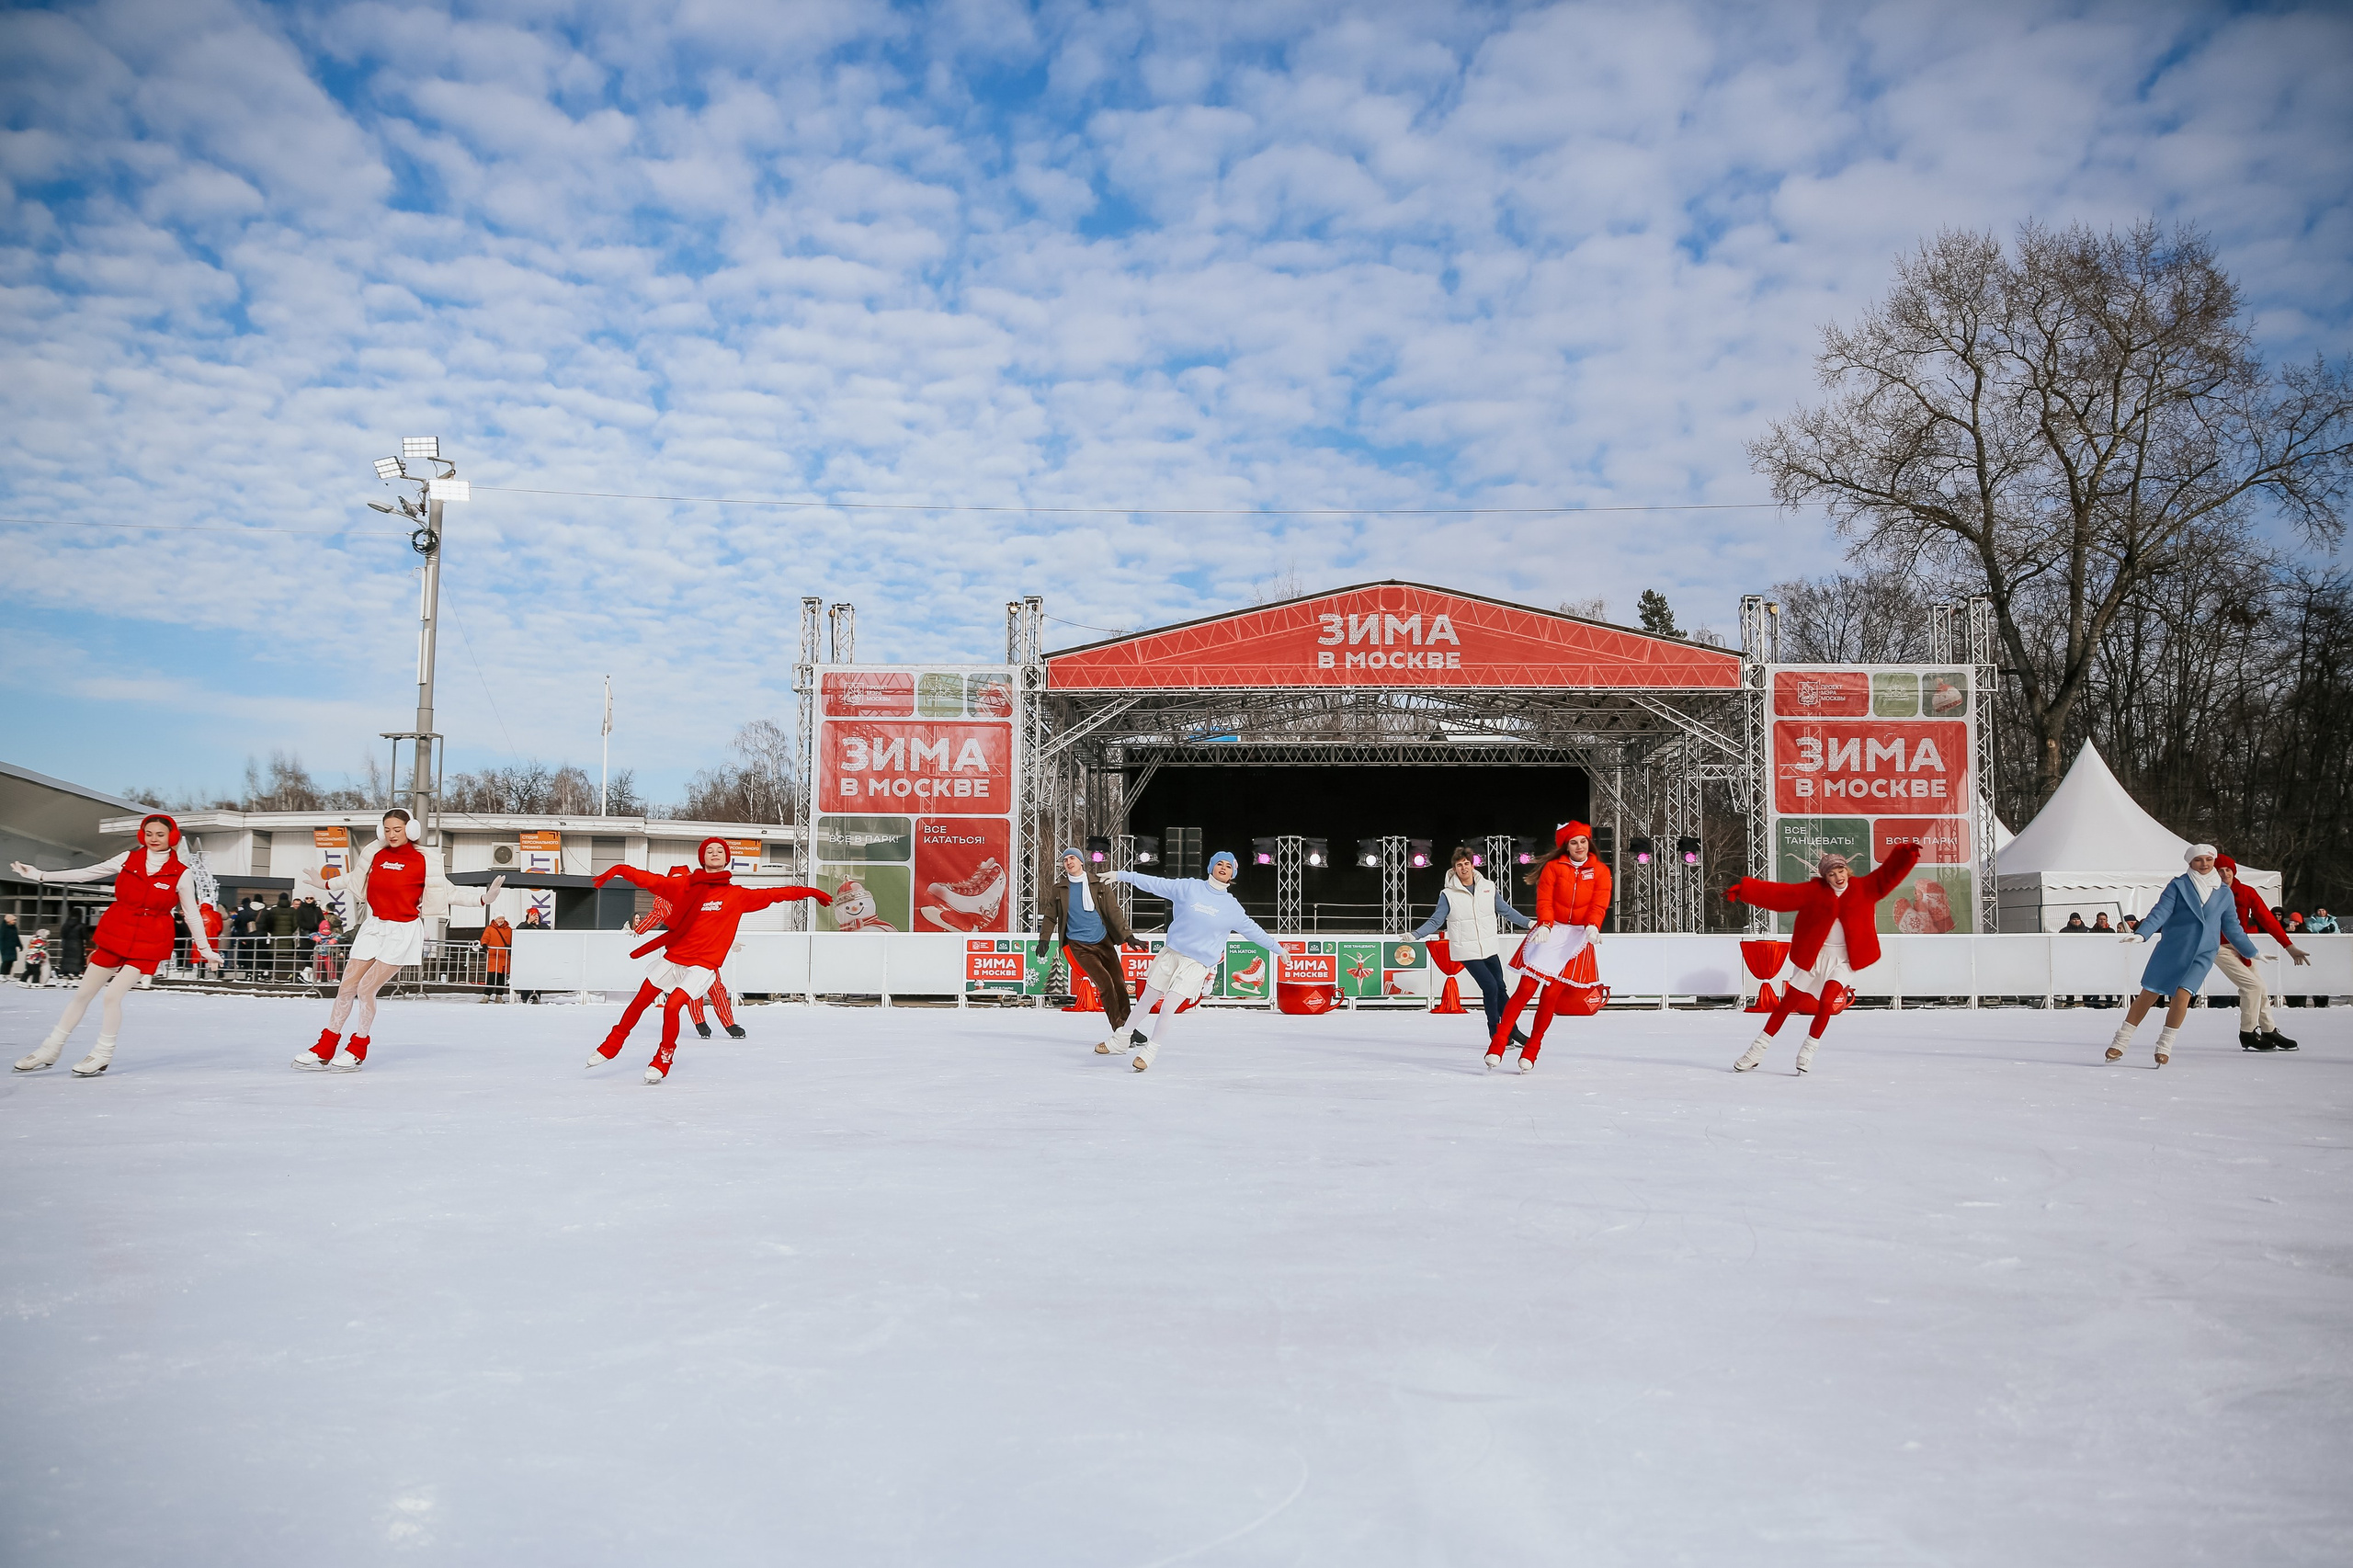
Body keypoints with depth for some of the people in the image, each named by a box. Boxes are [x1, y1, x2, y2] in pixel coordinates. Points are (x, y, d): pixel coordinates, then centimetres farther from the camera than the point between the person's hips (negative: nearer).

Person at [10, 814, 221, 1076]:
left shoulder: (181, 873, -7)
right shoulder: (129, 859, -1)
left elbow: (192, 913, -2)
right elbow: (86, 874, 3)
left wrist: (205, 948, -4)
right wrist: (40, 876, 1)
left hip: (150, 943, -4)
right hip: (116, 935, 4)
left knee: (112, 995, -14)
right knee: (83, 992, 10)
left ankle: (103, 1054, 5)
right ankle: (50, 1049, 23)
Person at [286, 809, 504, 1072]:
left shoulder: (423, 861, -9)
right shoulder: (374, 854, 3)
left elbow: (447, 892, -5)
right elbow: (354, 880, 22)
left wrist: (483, 896, -16)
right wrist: (324, 882, 25)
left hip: (403, 932, -5)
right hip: (374, 927, 5)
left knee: (366, 988, -8)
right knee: (346, 986, 5)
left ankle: (357, 1051, 10)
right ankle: (325, 1050, 17)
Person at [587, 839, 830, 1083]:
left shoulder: (737, 896, -1)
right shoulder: (684, 885, 1)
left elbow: (772, 895, -1)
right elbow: (651, 880, -5)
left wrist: (808, 892, -5)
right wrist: (621, 870, -19)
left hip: (704, 964, -2)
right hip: (673, 957, 3)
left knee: (672, 1007, -16)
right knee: (640, 1002, 10)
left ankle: (664, 1058, 7)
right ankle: (612, 1046, 32)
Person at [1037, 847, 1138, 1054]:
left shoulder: (1099, 884, 3)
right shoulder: (1058, 887, 3)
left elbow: (1113, 911, 2)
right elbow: (1050, 915, 10)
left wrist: (1127, 934, -4)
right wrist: (1044, 939, 2)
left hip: (1104, 942, 2)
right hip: (1079, 945, -2)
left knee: (1119, 983, 3)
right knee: (1105, 984, -15)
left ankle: (1127, 1028, 19)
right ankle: (1119, 1032, -10)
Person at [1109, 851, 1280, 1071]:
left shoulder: (1232, 907, 3)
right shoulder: (1189, 887, -2)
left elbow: (1252, 929, 14)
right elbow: (1156, 883, -3)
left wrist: (1276, 948, 21)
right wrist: (1122, 876, -6)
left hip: (1197, 964, -1)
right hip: (1170, 953, 1)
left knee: (1168, 1008, -11)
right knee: (1146, 1001, 11)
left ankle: (1150, 1052, 5)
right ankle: (1125, 1037, 33)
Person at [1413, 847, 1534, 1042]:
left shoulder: (1488, 888, 3)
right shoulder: (1448, 894, -6)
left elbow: (1506, 911, 12)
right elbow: (1435, 922, -5)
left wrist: (1529, 923, 9)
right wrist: (1414, 935, -16)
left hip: (1490, 949, 4)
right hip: (1467, 952, -4)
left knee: (1500, 988, 9)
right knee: (1490, 987, -13)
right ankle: (1495, 1032, 0)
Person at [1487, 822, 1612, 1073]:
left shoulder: (1600, 871, 4)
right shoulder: (1553, 867, 0)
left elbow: (1599, 904, -4)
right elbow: (1544, 901, -5)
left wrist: (1592, 926, -23)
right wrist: (1545, 925, -23)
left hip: (1577, 938, 1)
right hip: (1550, 933, -1)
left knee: (1551, 995, -1)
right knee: (1526, 989, -8)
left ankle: (1530, 1052, 11)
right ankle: (1497, 1045, -4)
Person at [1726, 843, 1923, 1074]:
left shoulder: (1863, 888, -1)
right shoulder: (1813, 891, -6)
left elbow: (1887, 876, -11)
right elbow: (1778, 894, -13)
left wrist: (1905, 855, -28)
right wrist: (1744, 889, -23)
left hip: (1843, 959, 0)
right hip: (1813, 955, 0)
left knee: (1826, 1001, -19)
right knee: (1787, 1001, 4)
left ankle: (1808, 1052, -2)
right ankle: (1757, 1051, 14)